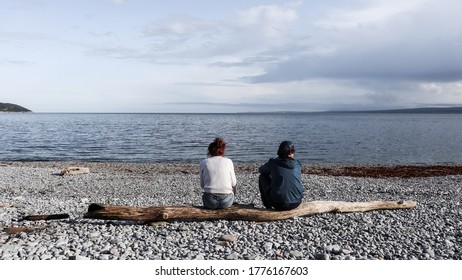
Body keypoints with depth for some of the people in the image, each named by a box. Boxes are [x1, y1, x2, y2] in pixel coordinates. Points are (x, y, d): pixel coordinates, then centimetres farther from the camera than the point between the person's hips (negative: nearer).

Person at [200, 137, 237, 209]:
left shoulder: (204, 162, 3)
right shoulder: (229, 161, 3)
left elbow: (202, 185, 7)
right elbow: (233, 183, 6)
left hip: (210, 201, 1)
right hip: (226, 201, 0)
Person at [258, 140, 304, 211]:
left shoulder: (273, 163, -4)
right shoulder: (297, 164, 2)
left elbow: (260, 170, 16)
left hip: (278, 205, -3)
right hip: (296, 204, 3)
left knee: (263, 177, 17)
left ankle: (268, 207, 25)